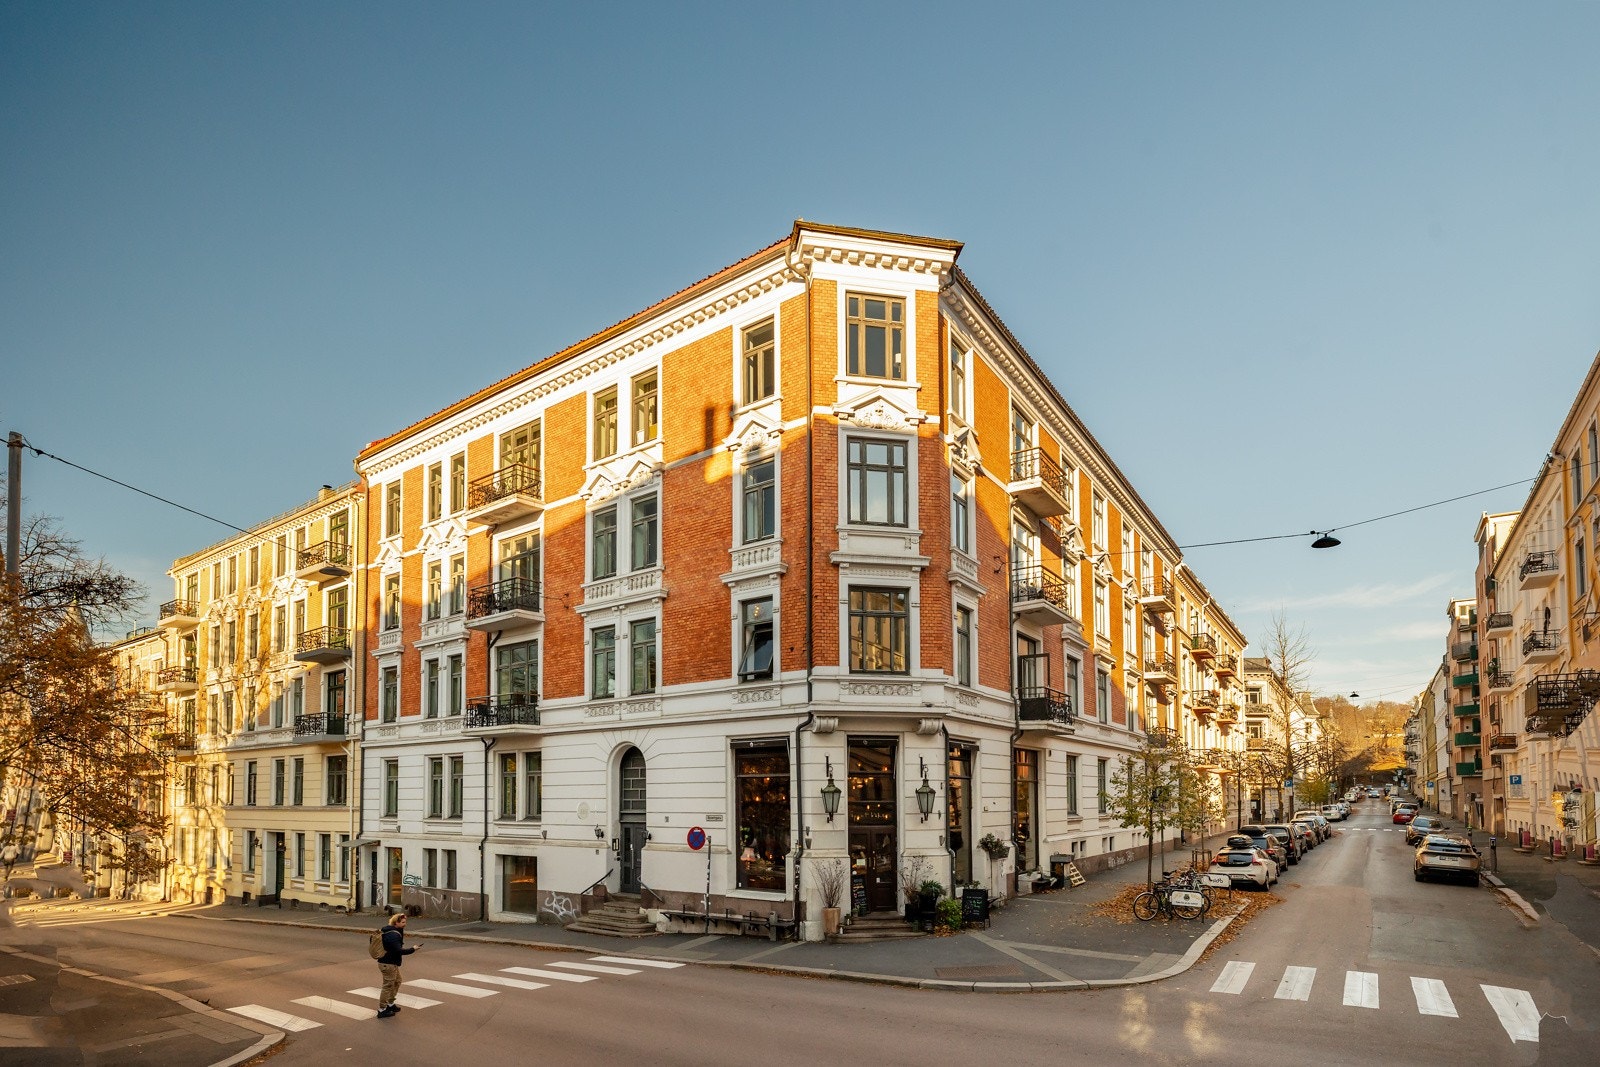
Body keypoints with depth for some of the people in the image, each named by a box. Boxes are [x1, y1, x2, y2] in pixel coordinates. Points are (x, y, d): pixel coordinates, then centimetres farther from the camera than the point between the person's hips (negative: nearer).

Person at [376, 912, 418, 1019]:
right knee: (388, 985, -2)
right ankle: (382, 1010, 6)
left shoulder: (392, 931, 8)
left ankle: (390, 1004, 32)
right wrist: (412, 949, -19)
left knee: (397, 981, 21)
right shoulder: (393, 935, -24)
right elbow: (399, 951, -28)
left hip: (391, 963, 11)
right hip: (388, 964, -11)